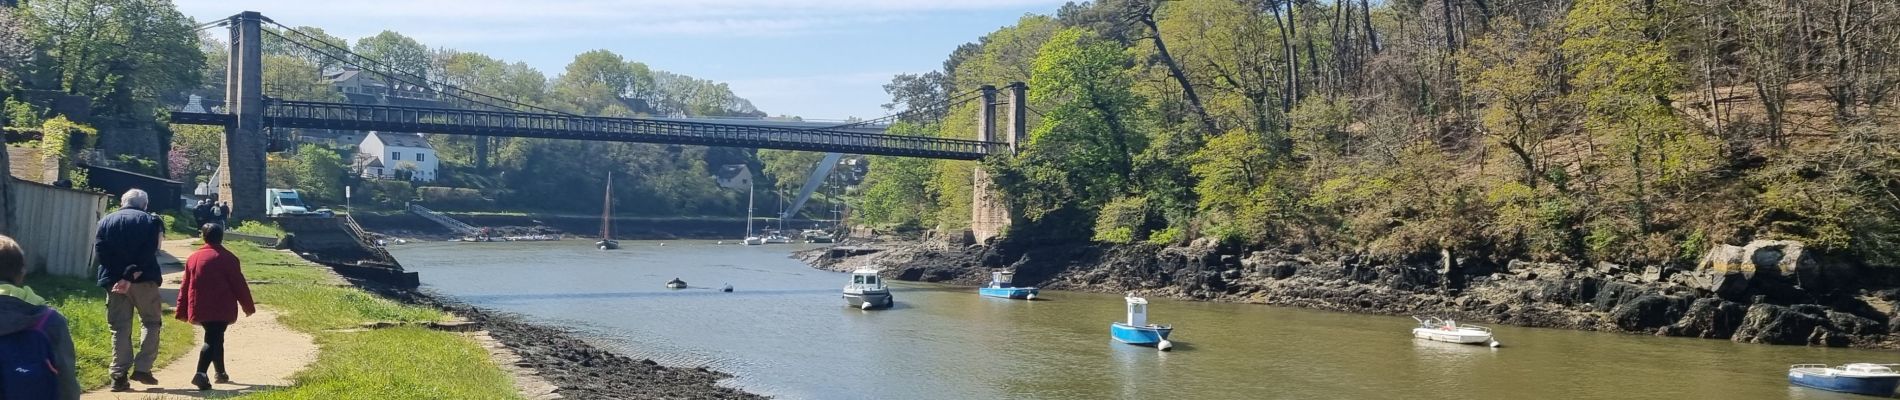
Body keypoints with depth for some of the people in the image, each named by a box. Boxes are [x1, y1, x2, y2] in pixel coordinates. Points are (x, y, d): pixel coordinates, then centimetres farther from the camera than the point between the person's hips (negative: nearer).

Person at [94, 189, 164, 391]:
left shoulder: (106, 221, 13)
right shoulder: (151, 221, 5)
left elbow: (98, 253, 0)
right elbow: (148, 255, -10)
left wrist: (116, 278, -6)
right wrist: (131, 277, -14)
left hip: (114, 281, 2)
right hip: (144, 280, -2)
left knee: (120, 329, 6)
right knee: (152, 323, 11)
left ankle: (119, 376, 1)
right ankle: (142, 368, 1)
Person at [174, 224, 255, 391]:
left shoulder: (193, 258, 10)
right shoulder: (227, 258, -5)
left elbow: (185, 287, 12)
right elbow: (239, 284, -4)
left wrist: (182, 312, 17)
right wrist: (249, 307, 7)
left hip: (199, 309, 5)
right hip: (221, 309, -5)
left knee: (214, 338, 22)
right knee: (213, 340, -10)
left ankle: (221, 373, 33)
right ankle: (201, 374, -30)